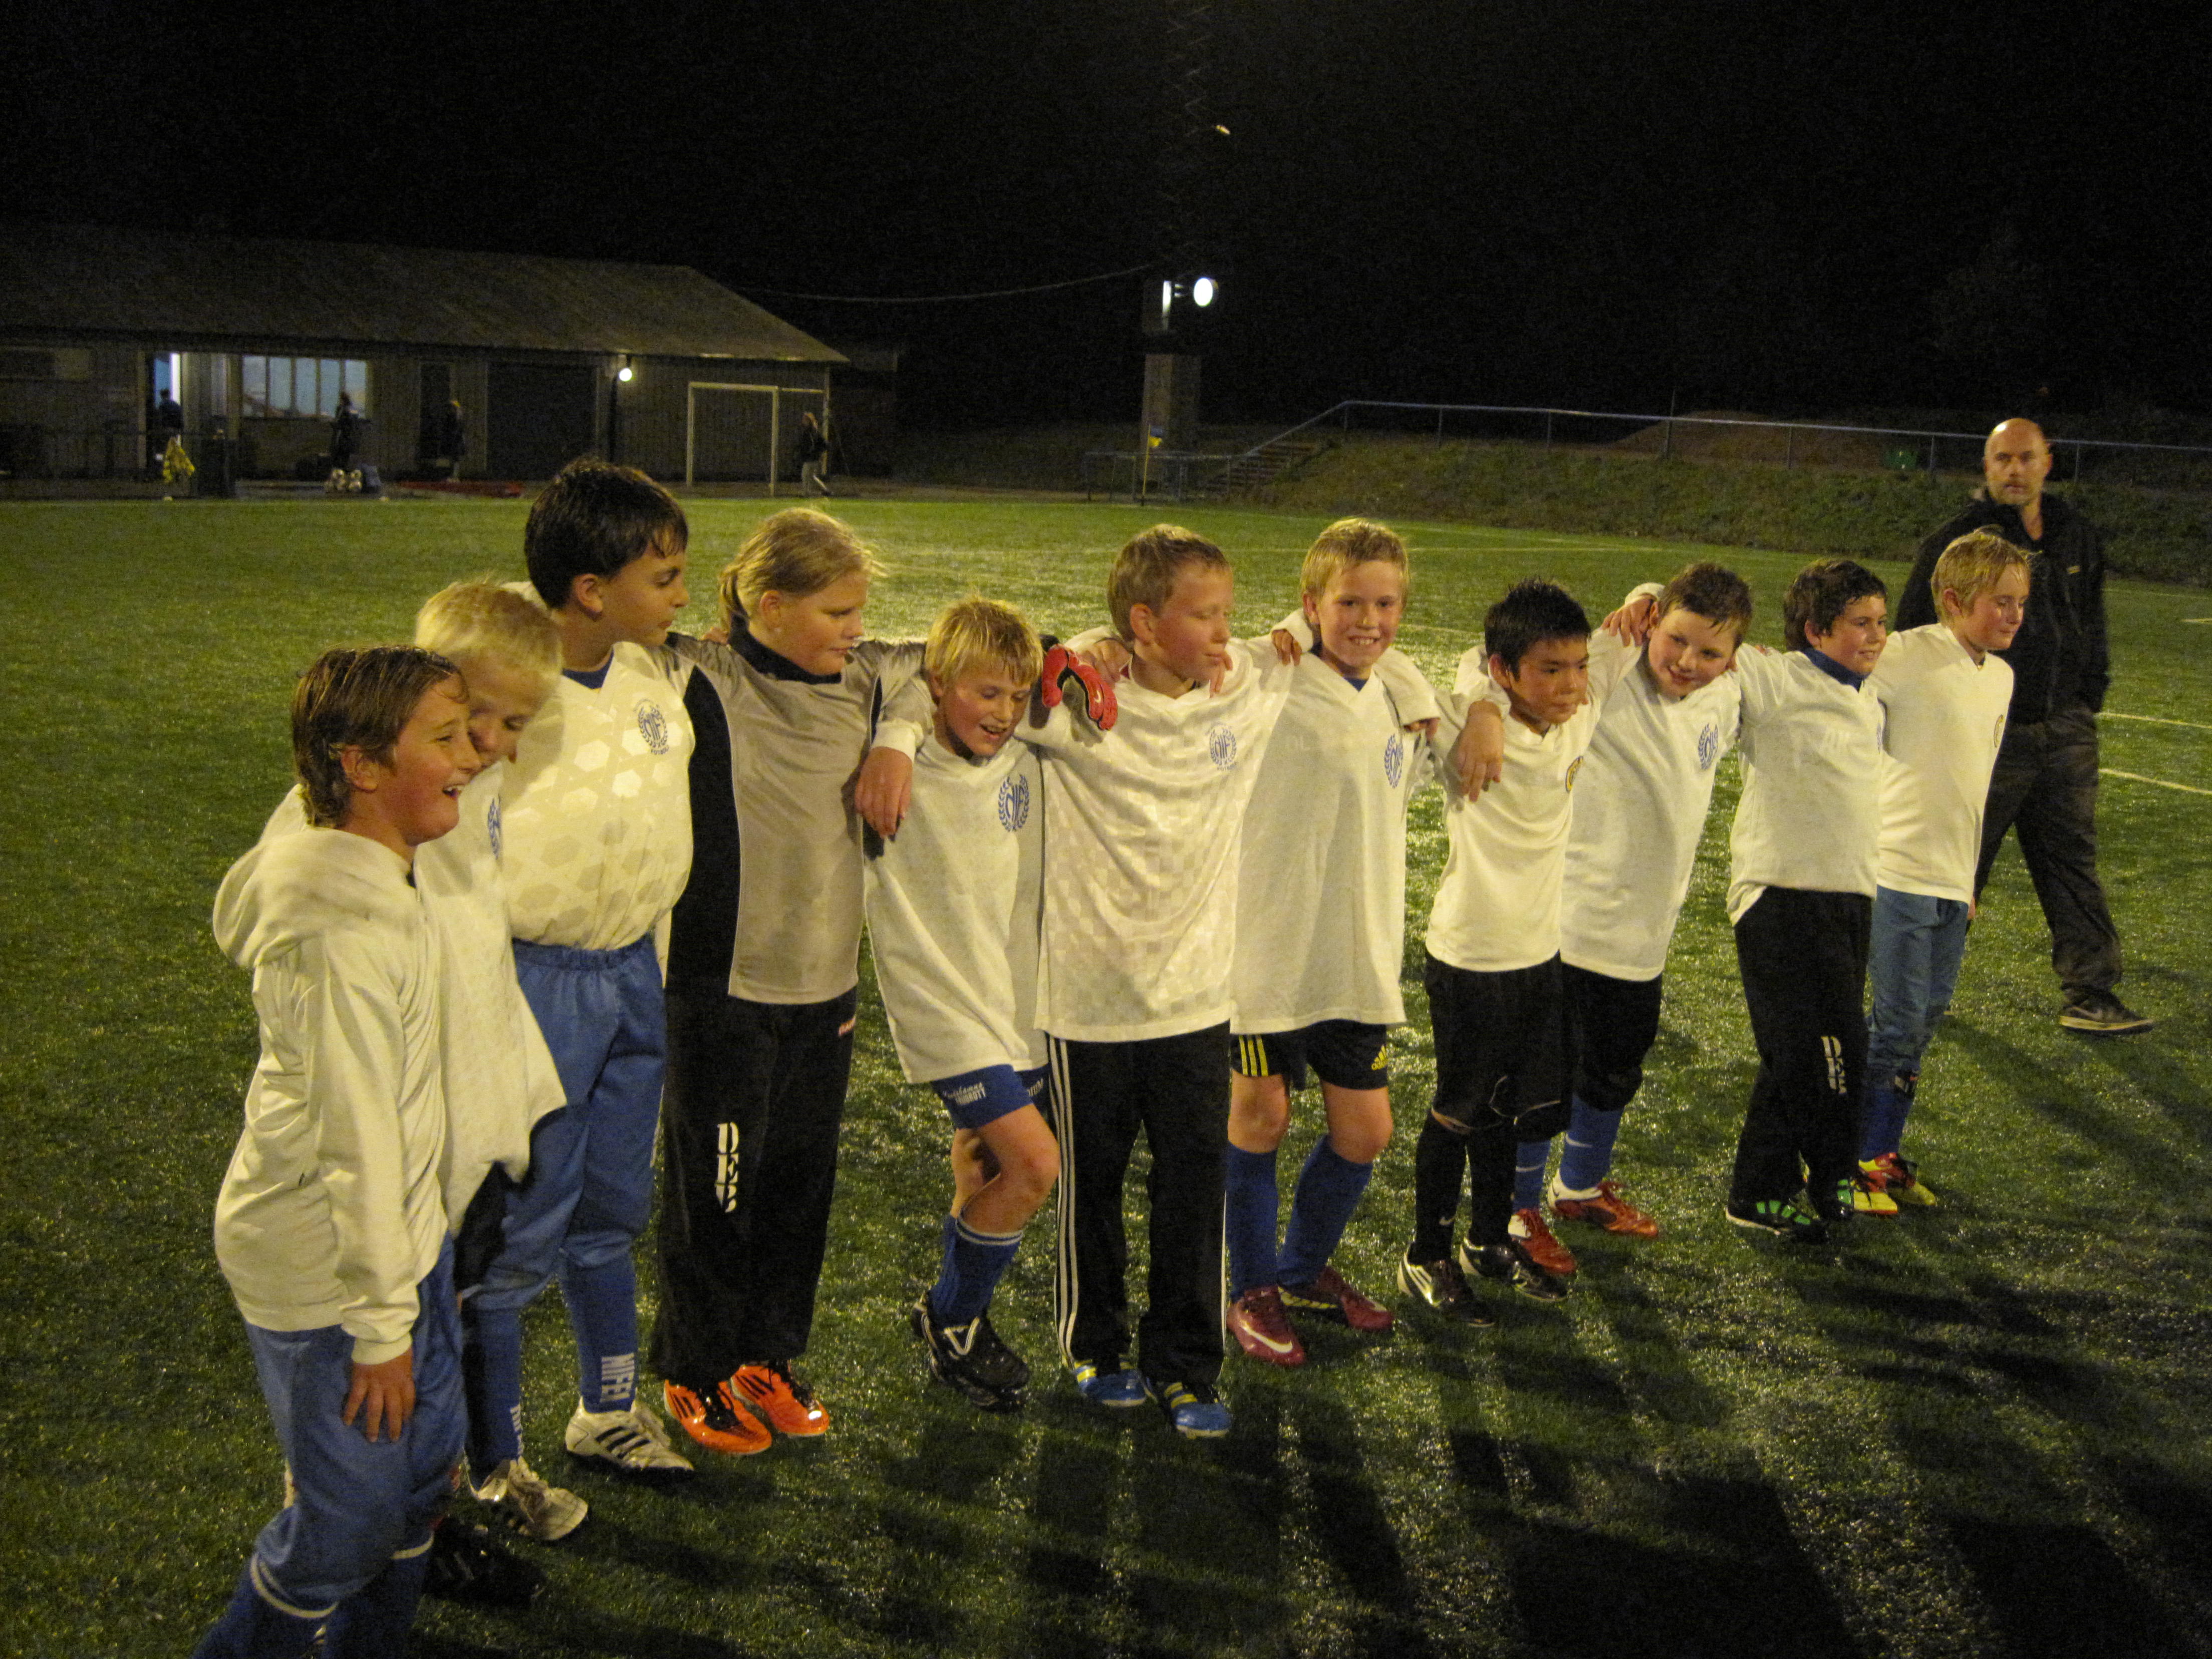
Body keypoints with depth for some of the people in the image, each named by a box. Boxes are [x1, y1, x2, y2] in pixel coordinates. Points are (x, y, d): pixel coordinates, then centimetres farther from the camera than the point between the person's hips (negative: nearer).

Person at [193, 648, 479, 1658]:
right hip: (328, 1277, -9)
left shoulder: (376, 886, 2)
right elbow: (355, 1144, -25)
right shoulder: (345, 936, -29)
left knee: (424, 1466, 21)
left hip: (402, 1235, 9)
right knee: (349, 1517, 6)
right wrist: (381, 1325, -18)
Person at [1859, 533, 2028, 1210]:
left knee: (1925, 1020, 11)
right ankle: (1850, 1158, 10)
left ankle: (1882, 1152, 23)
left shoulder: (2000, 677, 13)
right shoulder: (1909, 656, -12)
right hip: (1897, 869, -7)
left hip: (1953, 880, 7)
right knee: (1898, 1019, -4)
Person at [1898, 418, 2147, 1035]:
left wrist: (2088, 696, 15)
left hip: (2065, 731, 5)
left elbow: (2092, 623, 21)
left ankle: (2090, 996, 11)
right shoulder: (1956, 542, -9)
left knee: (2072, 862, 7)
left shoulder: (2078, 537, 9)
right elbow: (1915, 631, -5)